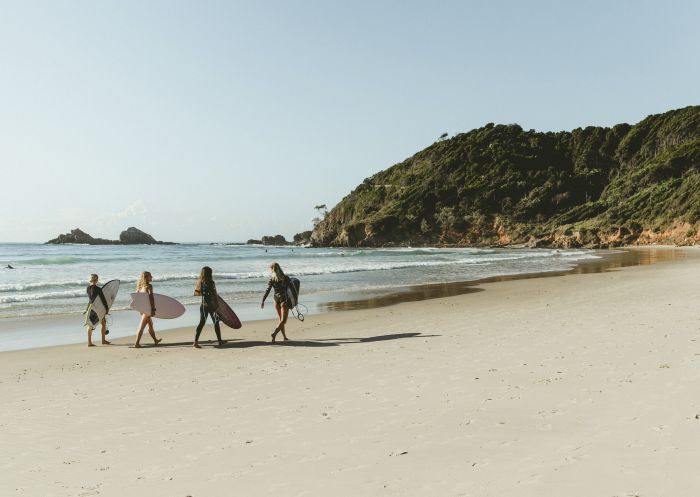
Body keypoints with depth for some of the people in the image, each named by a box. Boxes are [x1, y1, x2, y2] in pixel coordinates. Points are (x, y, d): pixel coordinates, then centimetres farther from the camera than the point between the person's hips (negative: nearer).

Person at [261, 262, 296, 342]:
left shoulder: (272, 279, -4)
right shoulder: (286, 278, -5)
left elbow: (267, 291, -8)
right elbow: (291, 289, -1)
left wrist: (263, 301, -5)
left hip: (276, 300, 3)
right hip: (284, 300, -2)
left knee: (281, 320, 17)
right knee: (283, 320, -2)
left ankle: (284, 336, 19)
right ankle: (274, 333, -21)